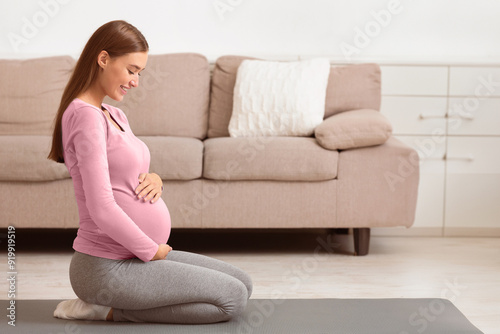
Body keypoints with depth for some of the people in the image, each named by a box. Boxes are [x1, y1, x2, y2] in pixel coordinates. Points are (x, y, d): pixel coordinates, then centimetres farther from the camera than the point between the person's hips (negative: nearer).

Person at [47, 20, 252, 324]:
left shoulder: (116, 116, 13)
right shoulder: (86, 116, -18)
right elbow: (102, 209, -25)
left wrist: (154, 179, -2)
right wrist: (151, 251, -13)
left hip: (133, 254, 10)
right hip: (107, 268, -10)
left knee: (242, 284, 14)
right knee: (233, 299, -10)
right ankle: (108, 309, -4)